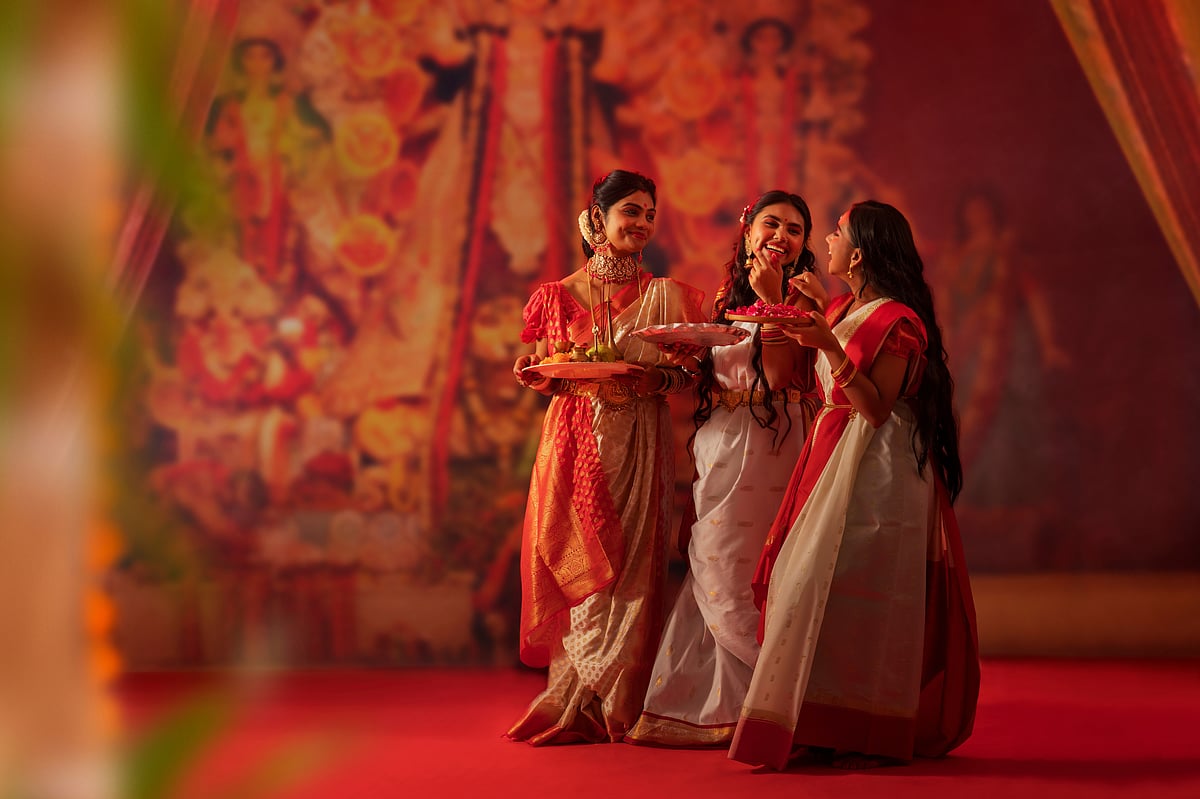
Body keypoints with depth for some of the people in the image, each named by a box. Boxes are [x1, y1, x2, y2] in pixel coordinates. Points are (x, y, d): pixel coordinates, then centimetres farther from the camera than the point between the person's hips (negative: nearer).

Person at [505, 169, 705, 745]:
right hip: (572, 445, 1)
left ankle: (617, 708, 6)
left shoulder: (666, 296, 6)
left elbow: (690, 373, 6)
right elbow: (541, 373, 13)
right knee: (571, 565, 0)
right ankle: (574, 709, 11)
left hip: (638, 448, -1)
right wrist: (534, 373, -8)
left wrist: (656, 379, -14)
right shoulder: (558, 296, 7)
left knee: (628, 566, -4)